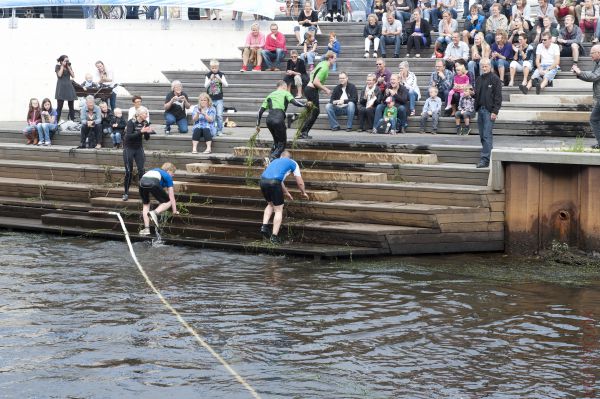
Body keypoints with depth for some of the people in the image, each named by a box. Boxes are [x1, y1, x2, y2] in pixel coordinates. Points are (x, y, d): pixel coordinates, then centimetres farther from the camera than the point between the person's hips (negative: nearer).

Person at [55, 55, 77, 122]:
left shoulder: (69, 67, 16)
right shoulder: (58, 66, 4)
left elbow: (73, 76, 4)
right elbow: (59, 75, -13)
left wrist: (68, 67, 0)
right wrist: (62, 66, -7)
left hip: (69, 86, 5)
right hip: (61, 87, -5)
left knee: (71, 106, 3)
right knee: (59, 106, -7)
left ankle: (72, 121, 6)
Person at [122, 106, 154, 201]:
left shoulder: (145, 123, -3)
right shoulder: (131, 122, -17)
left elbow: (147, 138, 2)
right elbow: (129, 136, -27)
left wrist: (148, 132, -20)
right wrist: (141, 131, -34)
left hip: (139, 148, 4)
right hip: (129, 148, -4)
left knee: (141, 170, -5)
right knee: (129, 172, -2)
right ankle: (126, 193, 9)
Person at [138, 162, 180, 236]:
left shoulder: (155, 170, 43)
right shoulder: (168, 177, 27)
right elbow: (171, 196, 27)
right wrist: (174, 211, 34)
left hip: (142, 181, 5)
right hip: (153, 183, -5)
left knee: (145, 204, 26)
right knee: (168, 202, 14)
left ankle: (146, 228, 15)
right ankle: (155, 213, -13)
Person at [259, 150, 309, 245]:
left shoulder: (275, 161, 35)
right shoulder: (293, 163, 21)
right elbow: (300, 182, 26)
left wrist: (286, 193, 59)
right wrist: (303, 193, 45)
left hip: (263, 180, 5)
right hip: (274, 183, -5)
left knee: (270, 204, 29)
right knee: (278, 210, 7)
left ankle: (264, 226, 13)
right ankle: (274, 236, 3)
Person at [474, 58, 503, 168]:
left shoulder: (495, 79, -4)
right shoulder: (479, 79, 17)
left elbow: (498, 96, -8)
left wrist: (495, 111, -15)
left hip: (489, 111, -7)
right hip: (480, 110, 7)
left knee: (487, 136, -11)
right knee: (482, 136, 8)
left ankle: (485, 159, -15)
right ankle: (489, 156, 17)